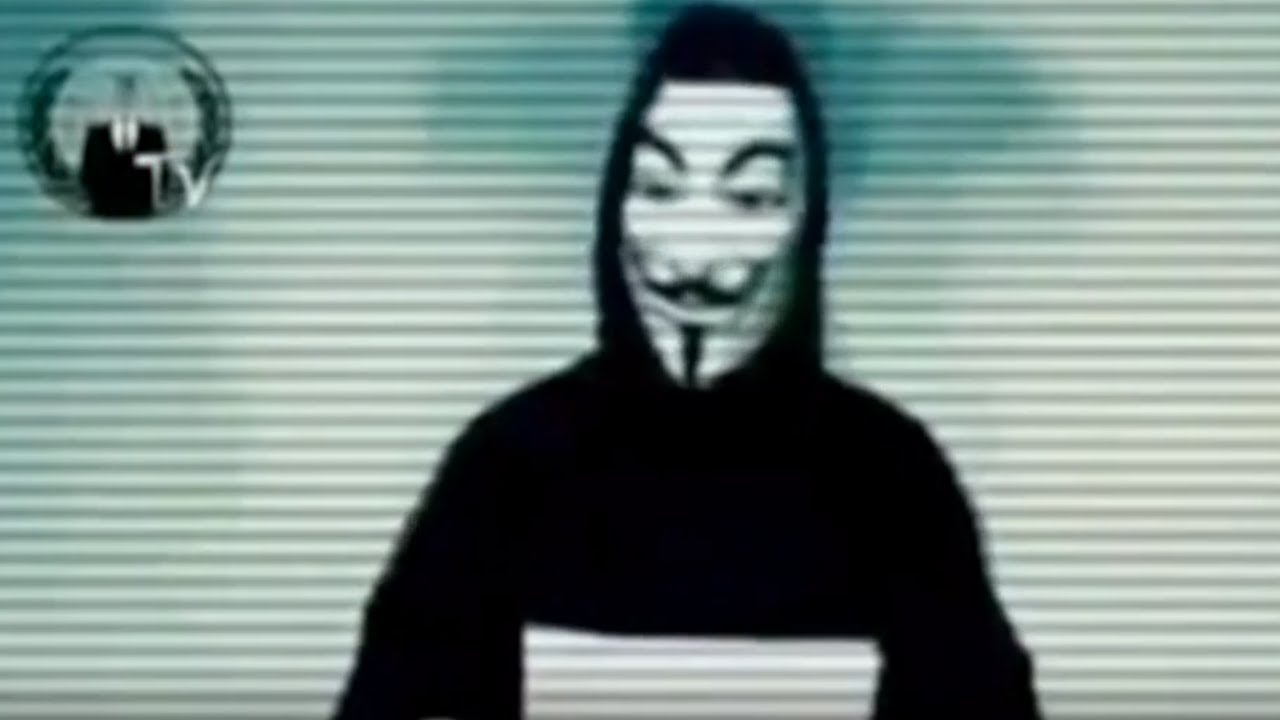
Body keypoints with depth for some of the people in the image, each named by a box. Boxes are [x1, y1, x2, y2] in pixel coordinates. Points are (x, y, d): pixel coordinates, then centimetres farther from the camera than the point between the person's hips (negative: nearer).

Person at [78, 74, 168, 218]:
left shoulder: (154, 134, 7)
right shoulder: (95, 133, 9)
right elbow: (86, 175, 8)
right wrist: (97, 201, -6)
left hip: (141, 212, 0)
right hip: (104, 214, 0)